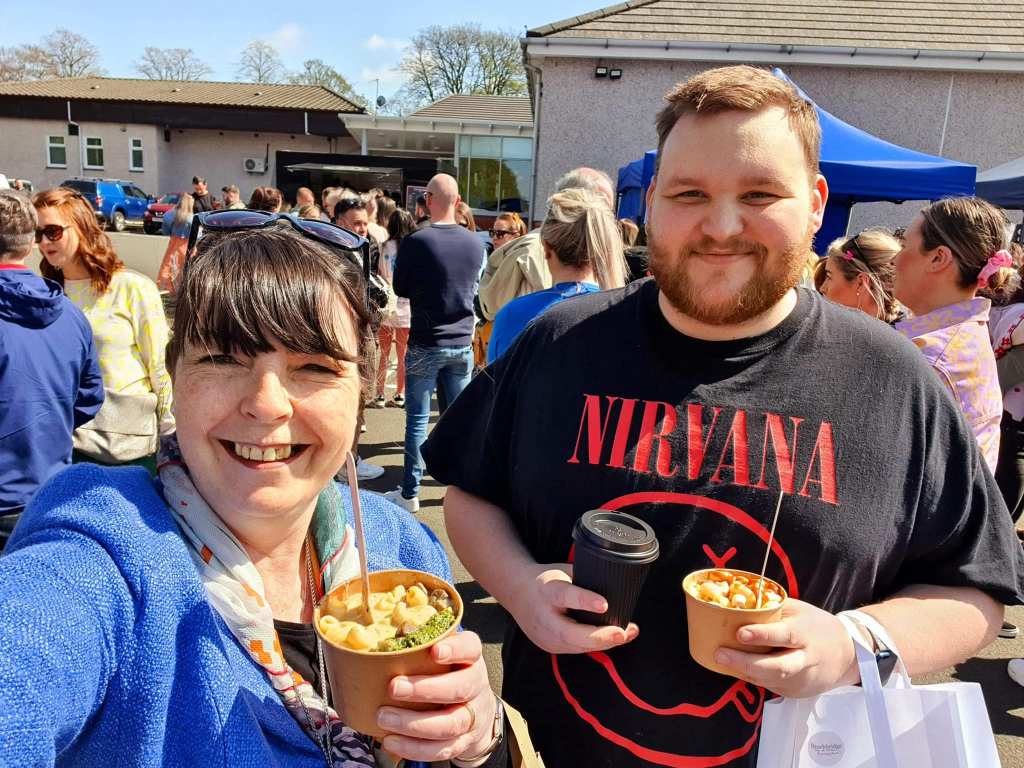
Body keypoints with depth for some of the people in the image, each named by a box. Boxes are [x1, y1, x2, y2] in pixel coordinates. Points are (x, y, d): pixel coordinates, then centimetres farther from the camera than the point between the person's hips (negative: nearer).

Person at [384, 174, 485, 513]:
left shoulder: (415, 241, -13)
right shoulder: (475, 243, 0)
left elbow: (400, 289, 0)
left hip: (425, 343, -3)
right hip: (462, 343, 4)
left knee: (418, 419, 4)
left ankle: (410, 493, 11)